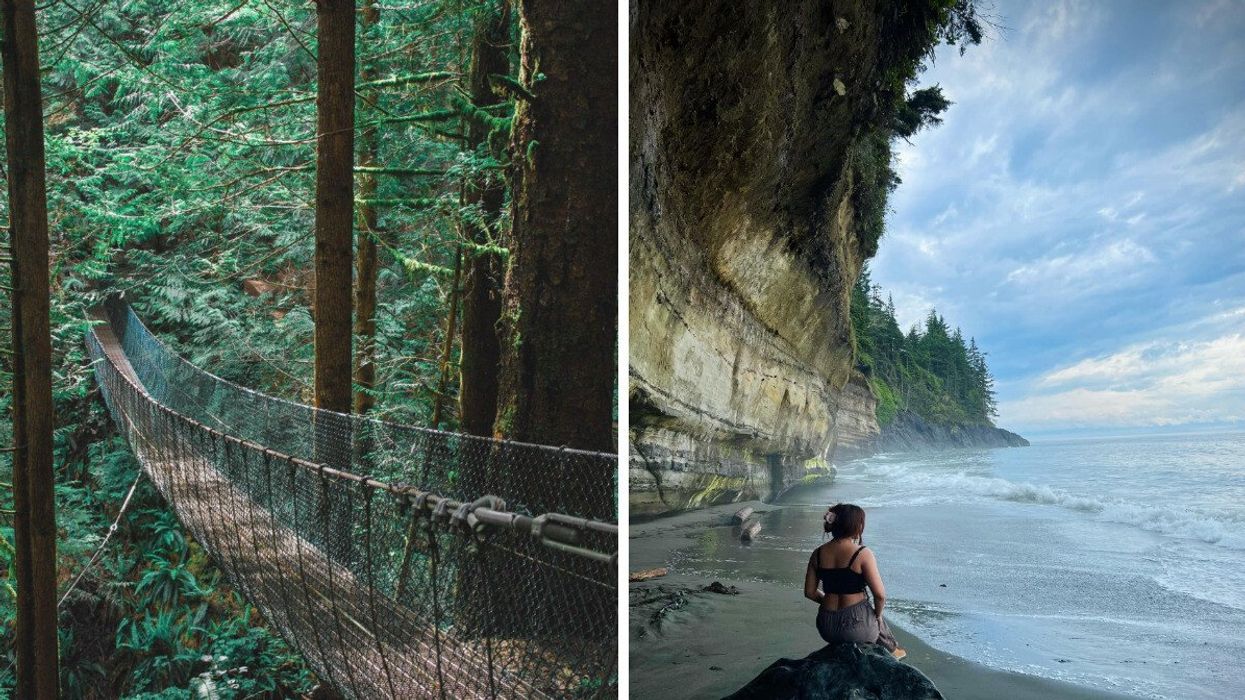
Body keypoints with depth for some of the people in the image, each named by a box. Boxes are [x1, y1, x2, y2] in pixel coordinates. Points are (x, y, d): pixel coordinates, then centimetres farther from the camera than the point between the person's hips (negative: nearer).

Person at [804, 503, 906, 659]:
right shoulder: (863, 554, -15)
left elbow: (809, 592, 4)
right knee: (877, 621, 32)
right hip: (856, 627, -4)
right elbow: (880, 594, -16)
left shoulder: (818, 554, 0)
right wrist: (878, 614, 4)